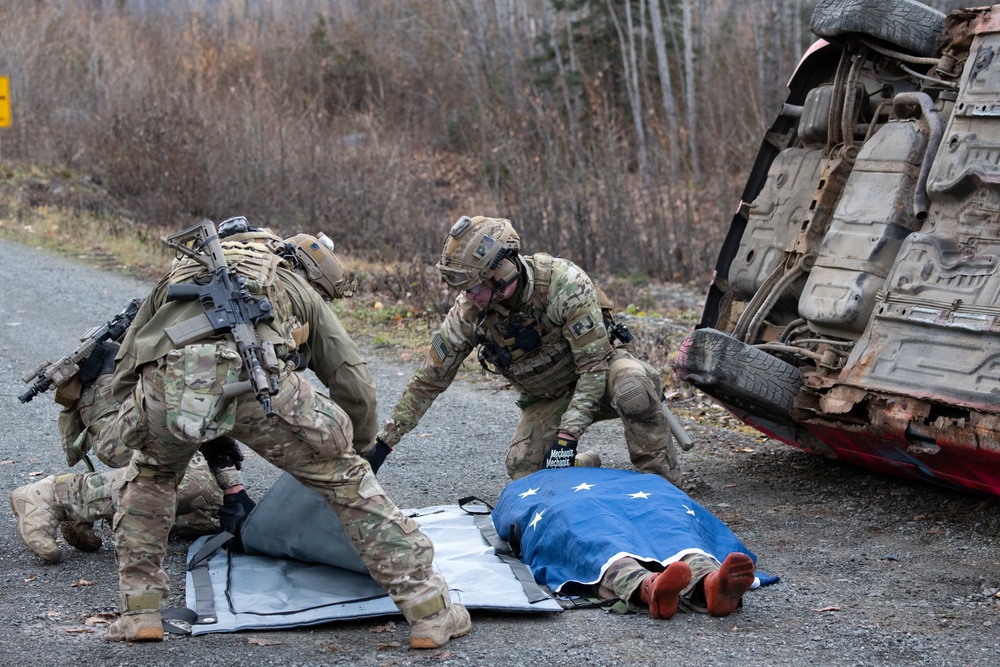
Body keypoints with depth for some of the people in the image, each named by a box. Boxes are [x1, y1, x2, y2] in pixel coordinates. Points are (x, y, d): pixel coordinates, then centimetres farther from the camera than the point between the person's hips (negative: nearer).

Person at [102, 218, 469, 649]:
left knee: (149, 476, 36)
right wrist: (358, 449, 47)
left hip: (163, 382, 2)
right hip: (254, 381, -1)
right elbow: (355, 386, 29)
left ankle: (139, 611, 29)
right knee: (345, 477, 20)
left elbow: (125, 375, 36)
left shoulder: (177, 278, 42)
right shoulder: (296, 287, 38)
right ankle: (430, 611, 18)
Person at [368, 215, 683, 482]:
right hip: (546, 398, 4)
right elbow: (429, 380, -9)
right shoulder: (469, 311, -20)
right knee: (523, 472, -17)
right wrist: (384, 442, -10)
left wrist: (567, 436, -36)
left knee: (632, 389, -38)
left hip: (596, 368, -4)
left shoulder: (564, 282, -32)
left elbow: (595, 365, -29)